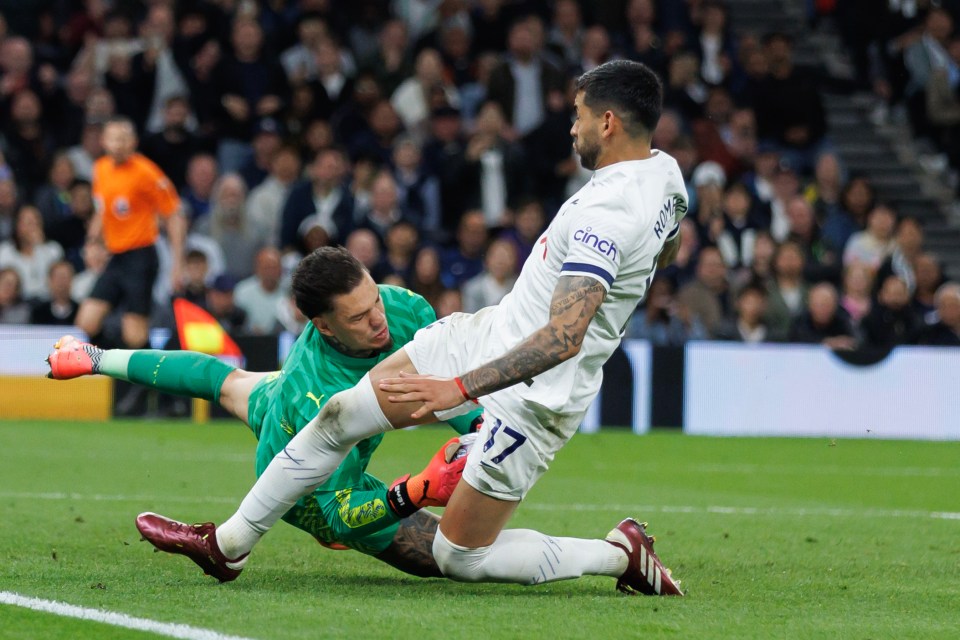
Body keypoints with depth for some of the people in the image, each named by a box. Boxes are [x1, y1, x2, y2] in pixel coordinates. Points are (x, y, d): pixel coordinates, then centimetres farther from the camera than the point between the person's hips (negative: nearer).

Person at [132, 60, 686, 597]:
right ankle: (230, 543, 21)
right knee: (341, 416, 9)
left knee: (458, 558, 0)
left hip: (532, 396, -10)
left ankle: (621, 554, 11)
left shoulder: (605, 216, -30)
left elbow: (562, 340, -36)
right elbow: (666, 251, 22)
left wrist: (457, 388, -35)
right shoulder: (665, 171, -1)